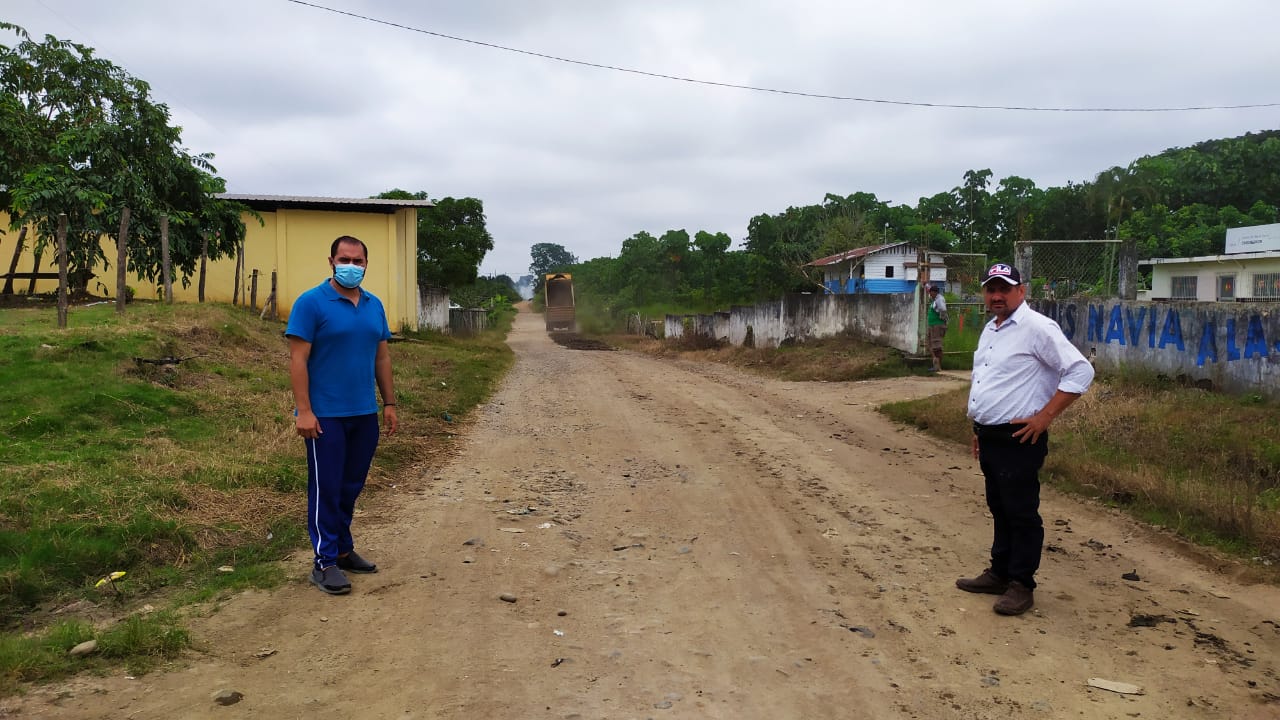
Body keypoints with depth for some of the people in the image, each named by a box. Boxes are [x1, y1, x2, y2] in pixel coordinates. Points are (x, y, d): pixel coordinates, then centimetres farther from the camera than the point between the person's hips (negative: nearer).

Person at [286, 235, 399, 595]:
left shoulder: (374, 305, 10)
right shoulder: (311, 303, -9)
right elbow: (298, 359, -12)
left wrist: (389, 403, 11)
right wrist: (304, 411, -18)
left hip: (365, 414, 6)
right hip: (326, 415, -6)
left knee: (351, 487, 15)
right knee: (326, 489, 1)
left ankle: (344, 549, 28)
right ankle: (325, 562, 10)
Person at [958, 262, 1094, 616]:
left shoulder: (1037, 328, -14)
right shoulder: (990, 330, 15)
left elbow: (1080, 371, -19)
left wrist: (1044, 417, -19)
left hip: (1018, 440, -9)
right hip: (990, 437, 9)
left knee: (1021, 513, 0)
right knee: (999, 508, 18)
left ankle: (1021, 585, 10)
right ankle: (999, 573, 30)